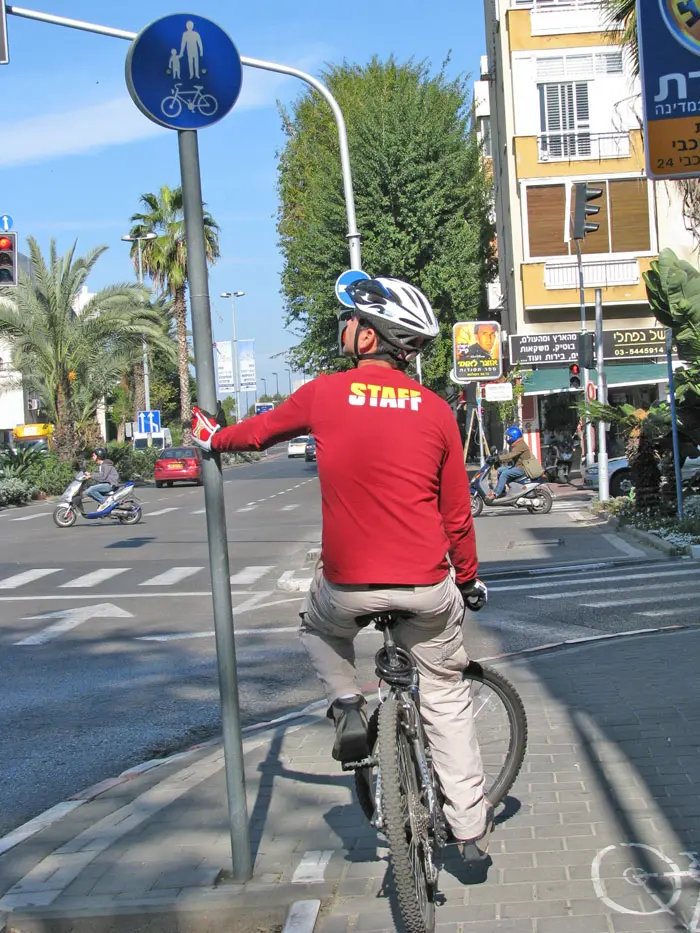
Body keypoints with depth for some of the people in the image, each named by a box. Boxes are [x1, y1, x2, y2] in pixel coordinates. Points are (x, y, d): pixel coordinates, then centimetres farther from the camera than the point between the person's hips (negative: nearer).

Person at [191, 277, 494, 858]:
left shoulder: (326, 394, -2)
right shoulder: (436, 410, 1)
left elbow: (261, 430, 18)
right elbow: (457, 515, 6)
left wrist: (215, 438, 38)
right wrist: (469, 580, 21)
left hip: (348, 584, -1)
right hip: (427, 588, 1)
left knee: (319, 626, 33)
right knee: (446, 697, 17)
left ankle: (347, 705, 12)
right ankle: (472, 828, 21)